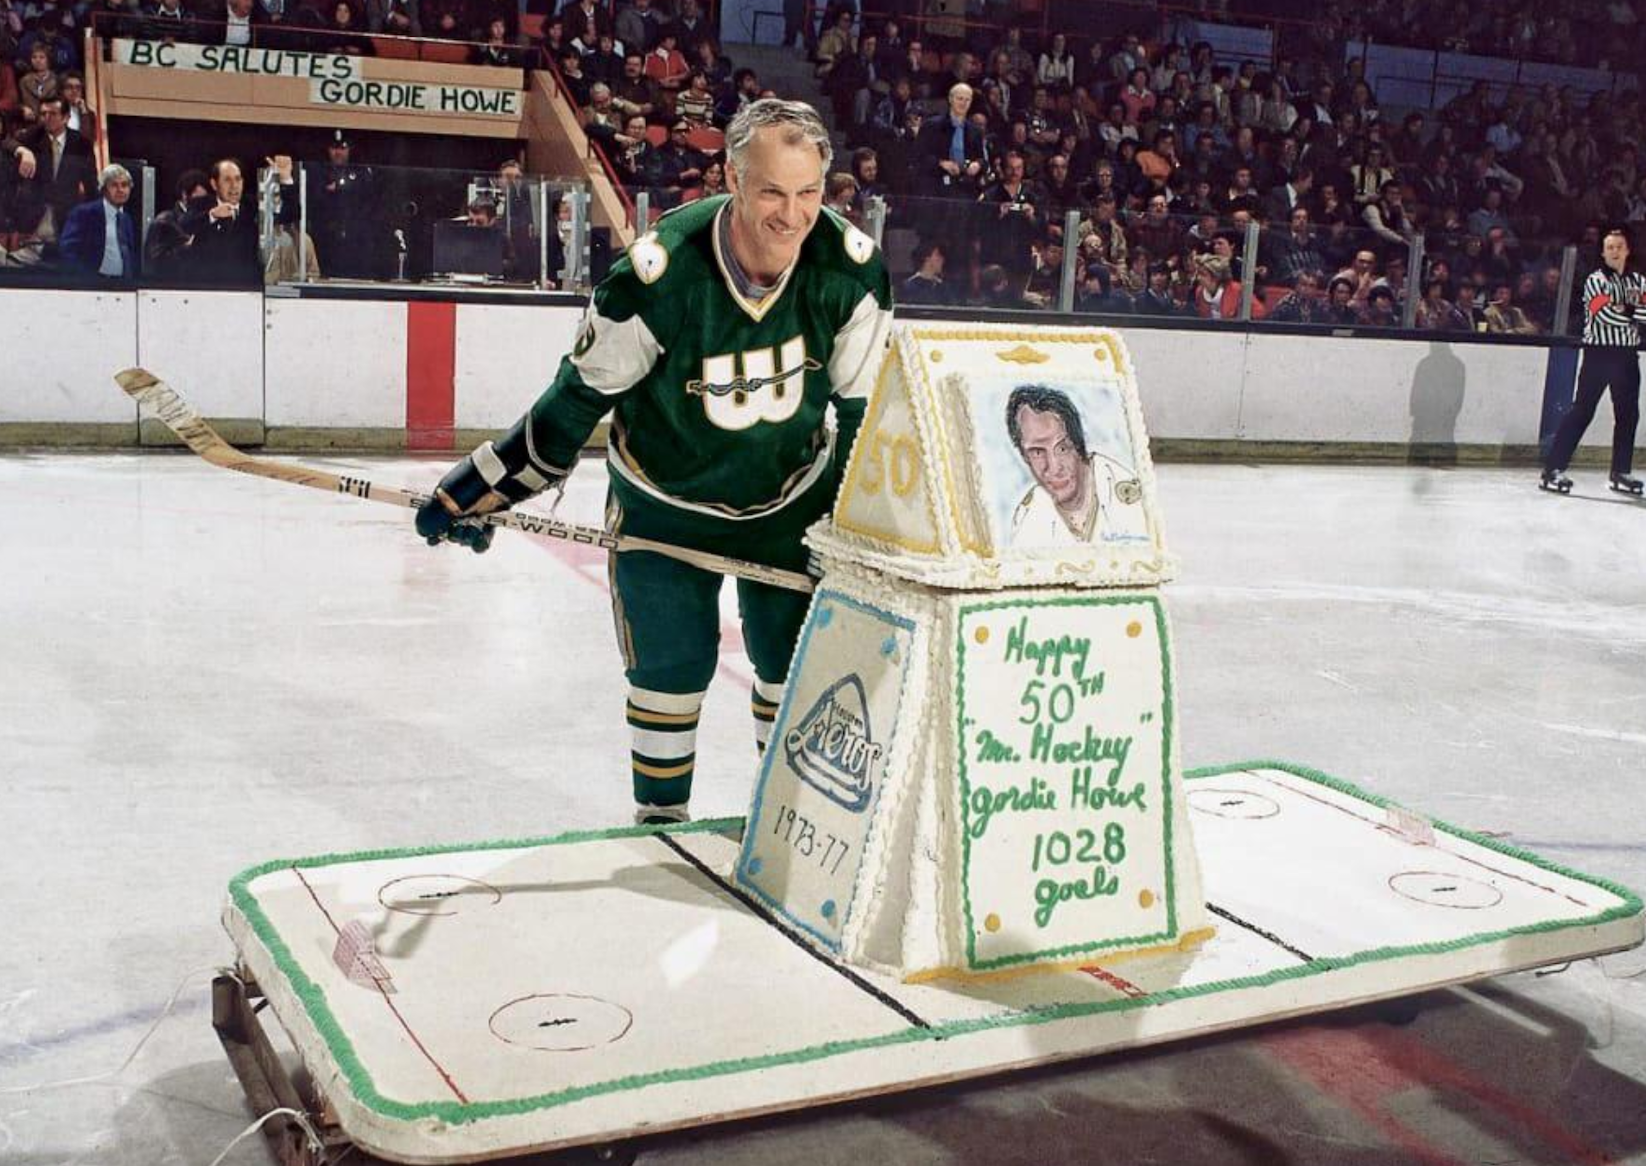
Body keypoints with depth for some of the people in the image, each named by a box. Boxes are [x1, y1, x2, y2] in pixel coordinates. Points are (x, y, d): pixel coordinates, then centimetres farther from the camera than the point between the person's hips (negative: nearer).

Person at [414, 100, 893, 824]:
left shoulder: (851, 266, -20)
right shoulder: (660, 271, -28)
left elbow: (866, 406, -7)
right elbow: (581, 396, -16)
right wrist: (482, 488, -12)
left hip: (792, 498, 2)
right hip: (664, 500, -2)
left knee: (798, 662, 7)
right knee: (672, 663, 4)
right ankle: (660, 816, 27)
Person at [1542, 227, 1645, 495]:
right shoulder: (1596, 280, -4)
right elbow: (1604, 314, -19)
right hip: (1599, 354, -5)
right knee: (1582, 411, -9)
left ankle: (1621, 472, 17)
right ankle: (1553, 469, -9)